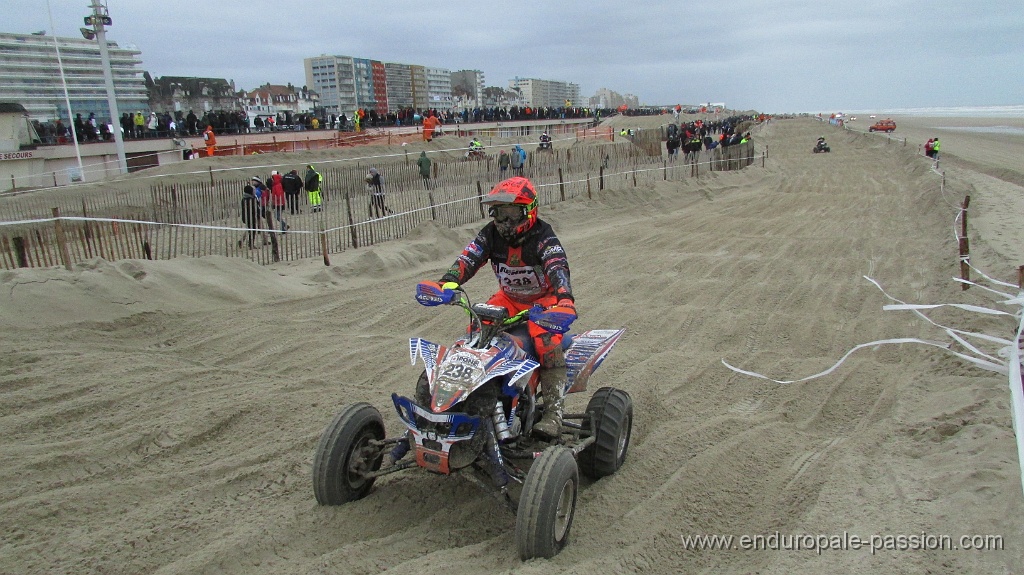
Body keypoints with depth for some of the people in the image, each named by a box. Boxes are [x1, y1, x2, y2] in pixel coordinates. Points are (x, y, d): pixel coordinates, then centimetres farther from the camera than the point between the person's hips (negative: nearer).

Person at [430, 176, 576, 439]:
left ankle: (553, 409, -28)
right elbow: (468, 259, -20)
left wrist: (564, 299, -59)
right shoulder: (491, 234, -7)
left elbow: (557, 267, -39)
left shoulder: (543, 237, -22)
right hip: (509, 299, 5)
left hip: (544, 300, -5)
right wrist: (448, 282, -41)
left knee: (547, 338, -32)